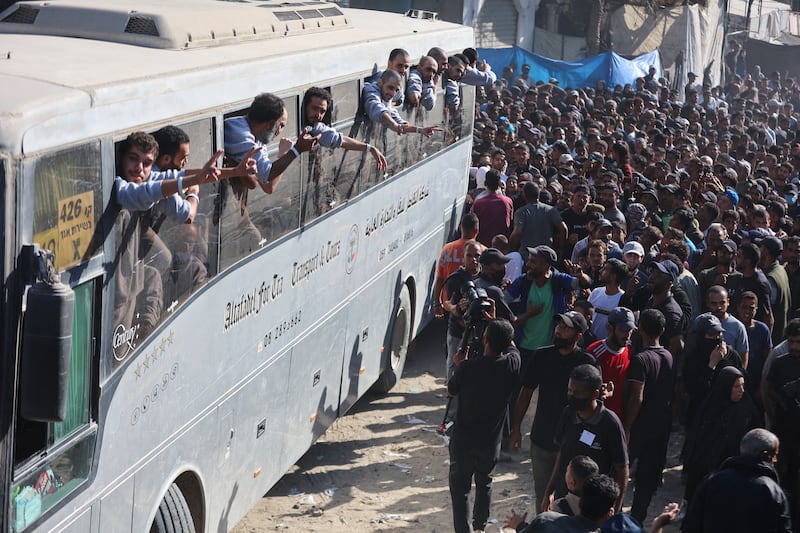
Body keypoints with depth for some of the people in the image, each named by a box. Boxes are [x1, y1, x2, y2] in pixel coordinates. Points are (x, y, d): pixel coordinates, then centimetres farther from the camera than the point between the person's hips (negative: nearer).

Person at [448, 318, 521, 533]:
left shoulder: (467, 367, -23)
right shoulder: (513, 363, -14)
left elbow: (452, 390, -1)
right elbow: (511, 346, 12)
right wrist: (498, 325, 14)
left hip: (463, 439, -4)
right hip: (491, 440, 4)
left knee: (460, 488, 7)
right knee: (484, 482, 25)